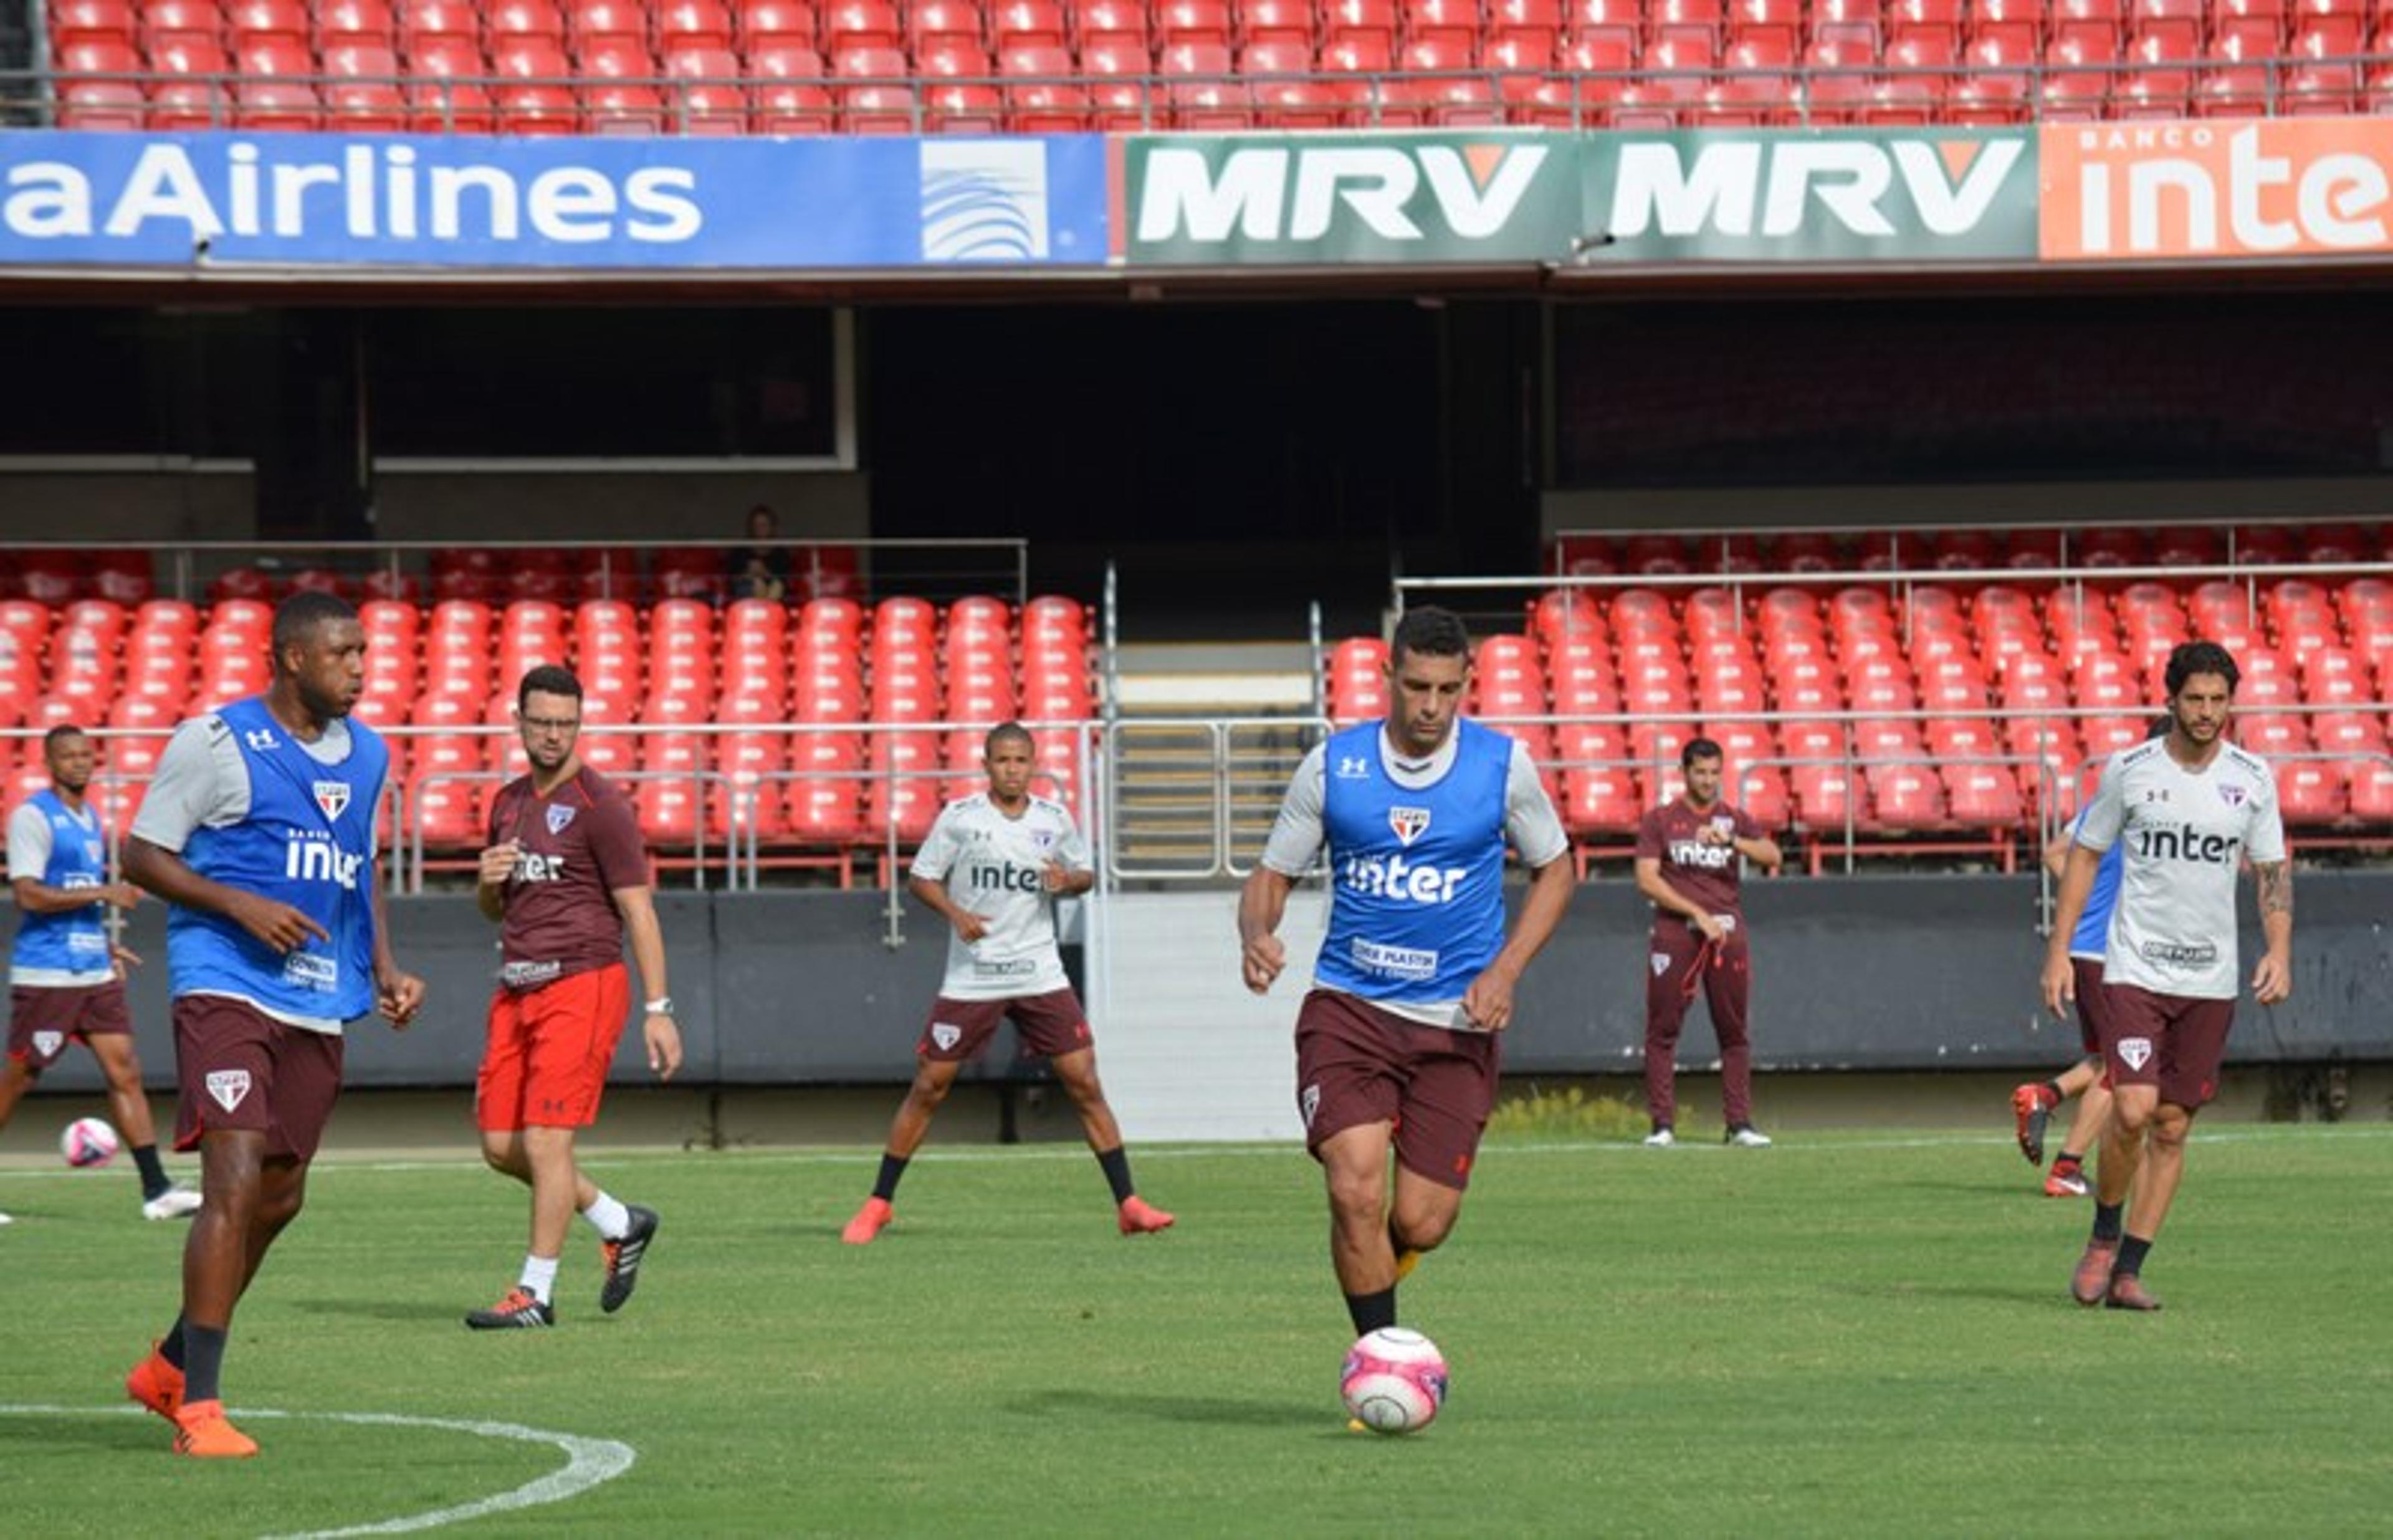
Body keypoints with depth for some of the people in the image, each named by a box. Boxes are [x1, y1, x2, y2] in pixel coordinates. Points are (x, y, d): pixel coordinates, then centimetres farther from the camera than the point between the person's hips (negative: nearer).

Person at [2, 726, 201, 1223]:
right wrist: (103, 893, -18)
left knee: (124, 1072, -1)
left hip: (95, 973, 7)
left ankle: (156, 1190, -4)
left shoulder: (90, 818, 16)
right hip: (45, 975, -7)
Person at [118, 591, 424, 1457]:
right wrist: (242, 907, -17)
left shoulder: (366, 754, 13)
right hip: (225, 988, -7)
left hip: (318, 1005, 7)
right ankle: (199, 1408, -15)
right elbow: (141, 855, -4)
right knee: (235, 1183, -17)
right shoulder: (216, 742, -7)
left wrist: (385, 968, 12)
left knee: (279, 1199, 11)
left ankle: (169, 1368, 30)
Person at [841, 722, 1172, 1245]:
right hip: (971, 978, -2)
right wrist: (955, 913, -15)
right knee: (929, 1085, -1)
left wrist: (1069, 880, -7)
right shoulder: (959, 817, -3)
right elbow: (921, 879, 3)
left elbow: (1086, 874, 16)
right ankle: (879, 1204, 12)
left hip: (1039, 973, 2)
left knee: (1084, 1082, -5)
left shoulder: (1055, 819, 4)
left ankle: (1128, 1204, 0)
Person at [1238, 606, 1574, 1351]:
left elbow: (1554, 870, 11)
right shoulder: (1333, 765, -1)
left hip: (1456, 1020, 0)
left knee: (1420, 1225, -4)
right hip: (1348, 1007, 0)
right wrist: (1256, 937, -16)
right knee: (1356, 1189, -20)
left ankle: (1374, 1264, 34)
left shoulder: (1504, 765, -1)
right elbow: (1272, 875, 7)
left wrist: (1505, 970, -4)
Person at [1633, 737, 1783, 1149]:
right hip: (1676, 931, -2)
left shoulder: (1736, 819, 13)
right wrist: (1698, 914, -11)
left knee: (1735, 1032, 1)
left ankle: (1740, 1123, 4)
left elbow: (1772, 856, -3)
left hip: (1727, 930, 2)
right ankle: (1663, 1124, -1)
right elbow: (1648, 879, -3)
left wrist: (1729, 840, -20)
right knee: (1663, 1030, -4)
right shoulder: (1659, 820, 7)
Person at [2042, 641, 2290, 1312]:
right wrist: (2058, 950, 1)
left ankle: (2128, 1270, 11)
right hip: (2135, 970, -3)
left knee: (2172, 1127, 3)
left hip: (2211, 978, 3)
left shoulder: (2252, 779, 3)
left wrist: (2279, 950, -5)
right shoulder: (2130, 771, -2)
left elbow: (2272, 870, 10)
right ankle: (2104, 1237, 8)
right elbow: (2085, 854, 6)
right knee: (2133, 1110, -17)